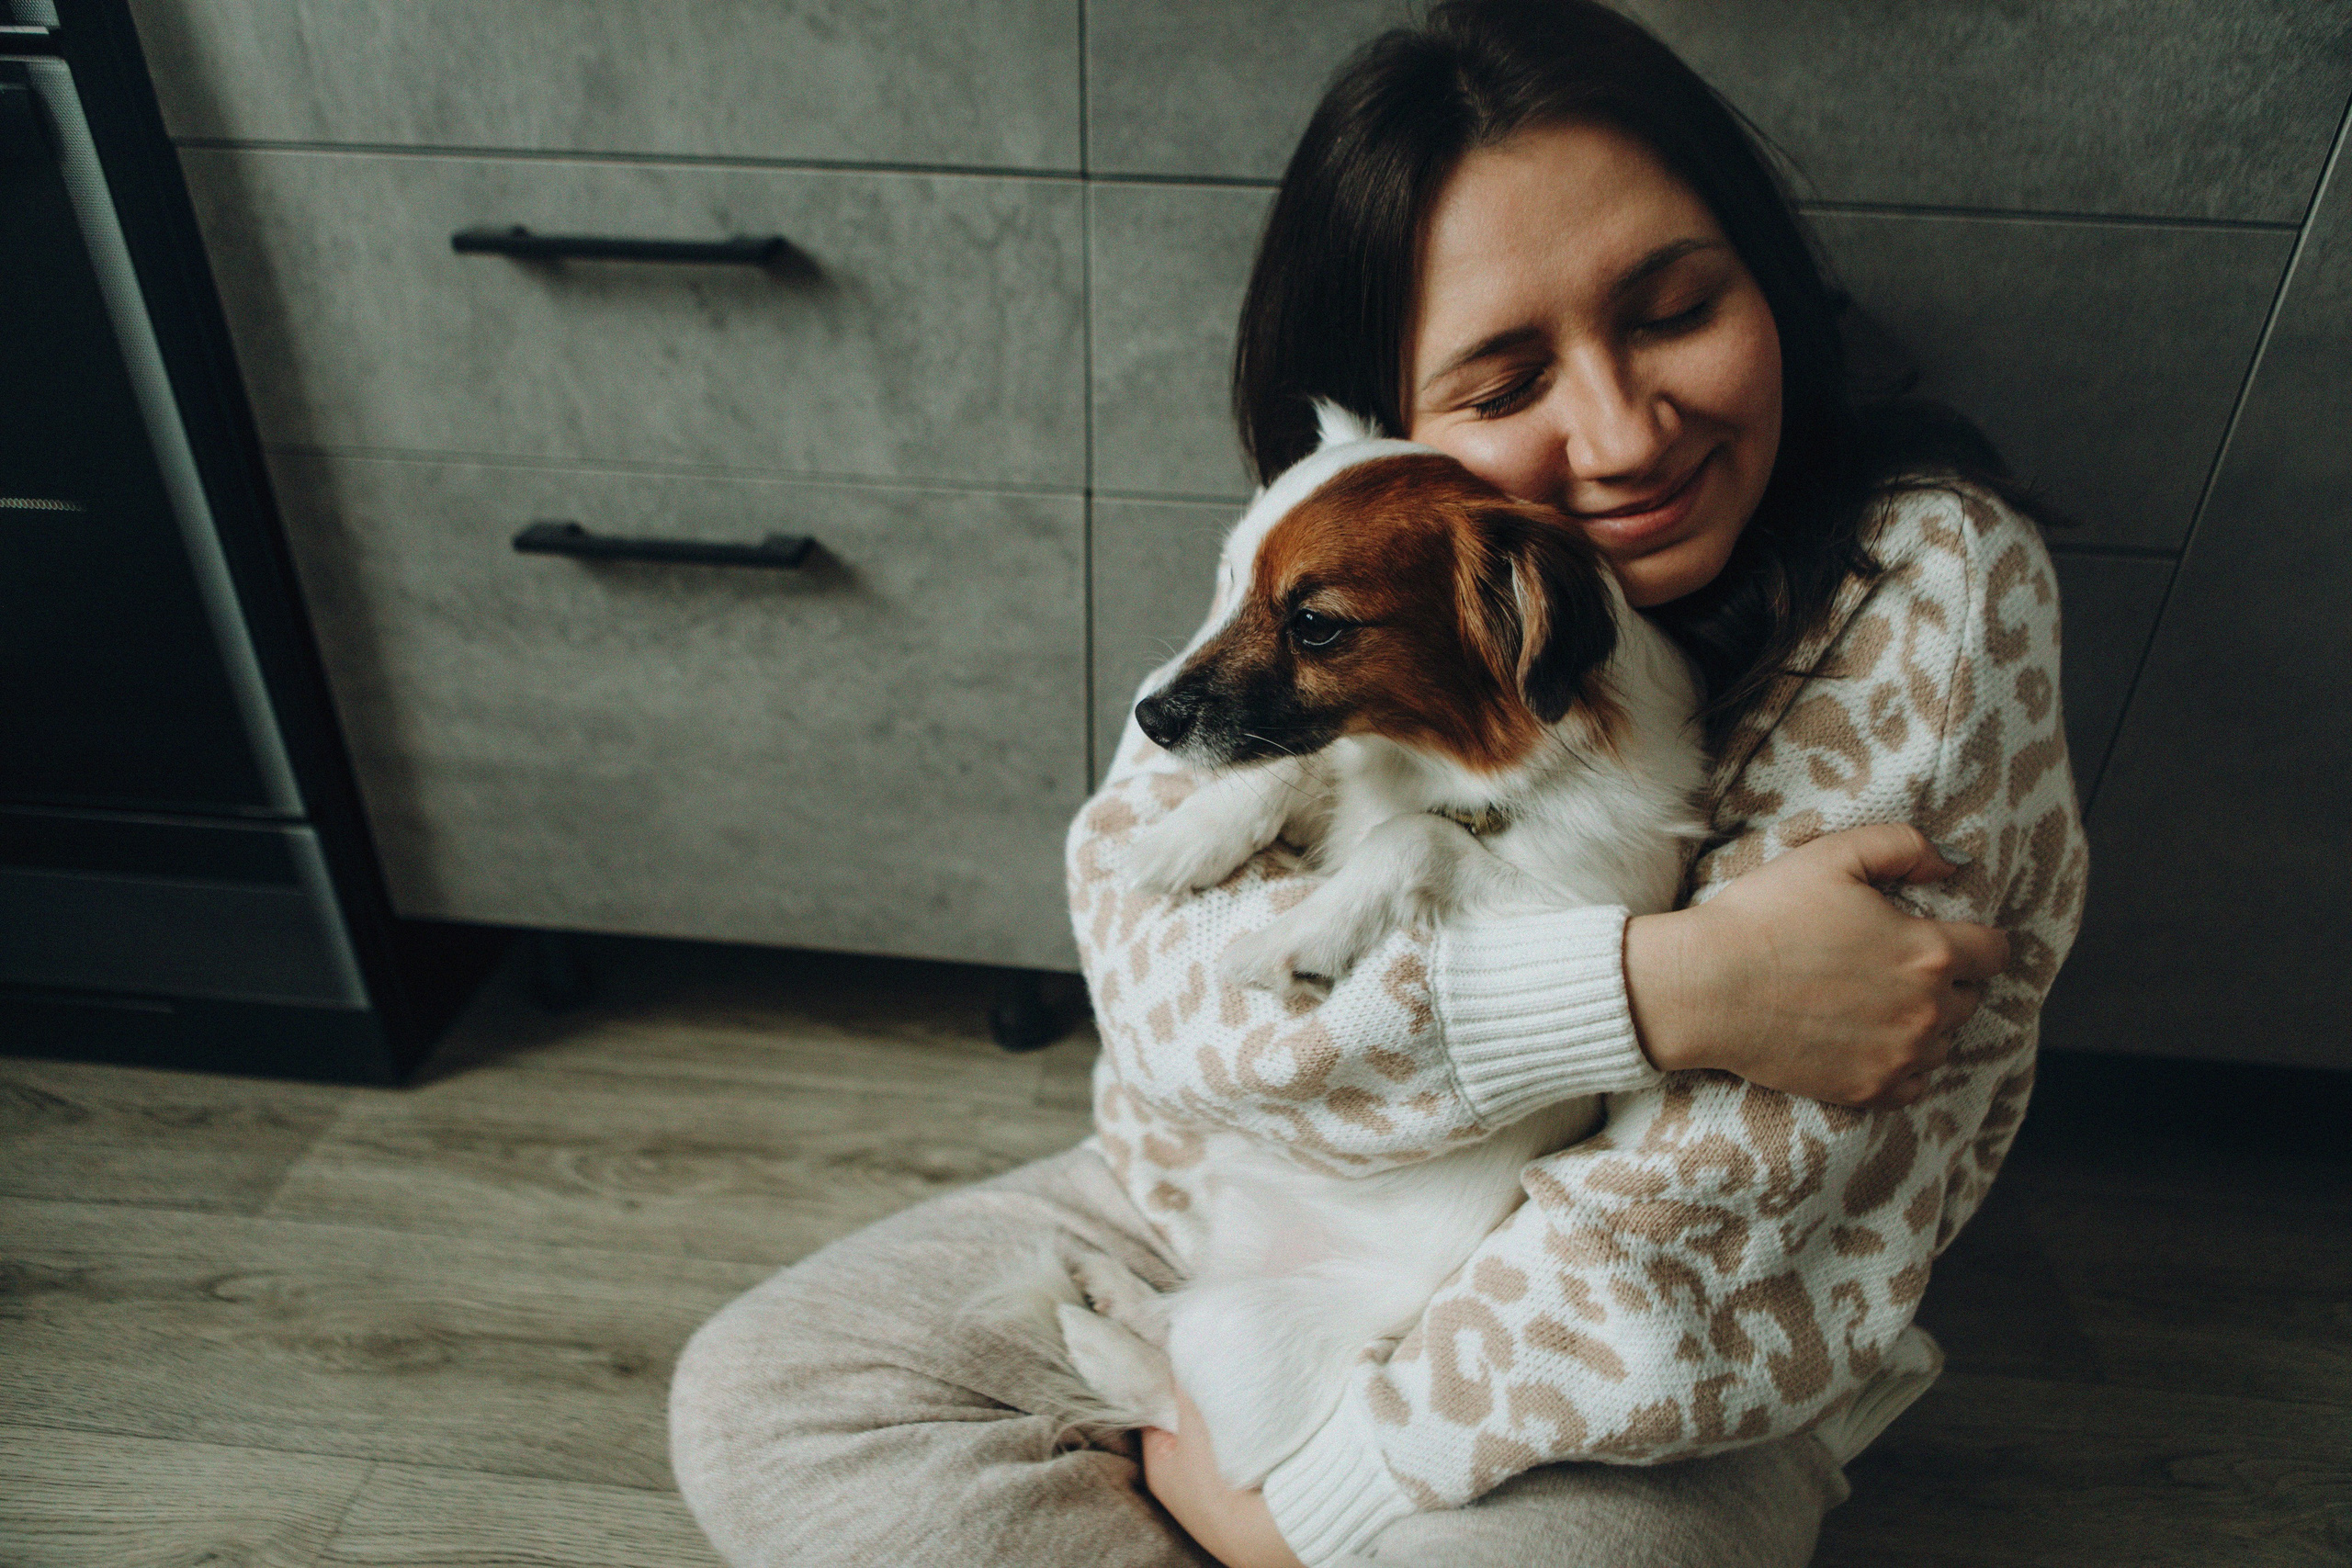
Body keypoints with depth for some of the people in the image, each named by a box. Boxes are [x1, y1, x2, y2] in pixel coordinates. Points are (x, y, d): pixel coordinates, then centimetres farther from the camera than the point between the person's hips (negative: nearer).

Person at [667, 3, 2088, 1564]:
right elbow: (1144, 930, -25)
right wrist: (1665, 986, -34)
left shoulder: (1929, 584, -20)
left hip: (1654, 1378, -2)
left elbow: (1694, 1216, -24)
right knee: (758, 1392, -6)